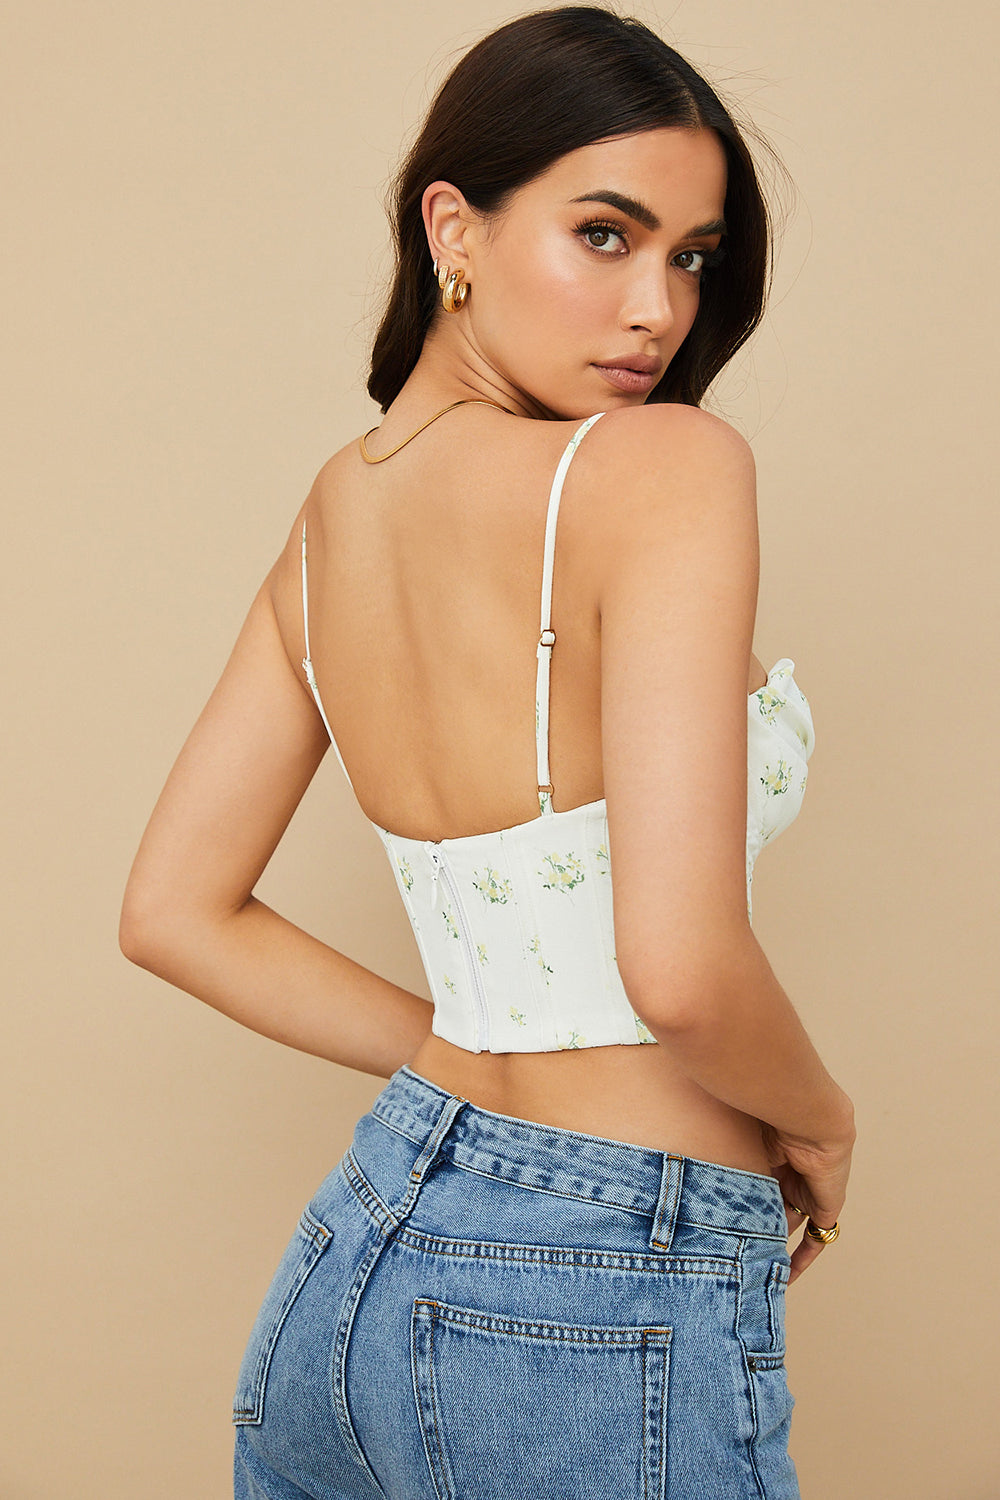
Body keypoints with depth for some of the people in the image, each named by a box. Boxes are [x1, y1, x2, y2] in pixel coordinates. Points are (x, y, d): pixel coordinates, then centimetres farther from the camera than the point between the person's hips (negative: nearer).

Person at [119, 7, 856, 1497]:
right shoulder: (669, 464, -20)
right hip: (604, 1329, -6)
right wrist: (820, 1121, -7)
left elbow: (175, 912, 7)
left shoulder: (329, 519, 2)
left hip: (352, 1260, 7)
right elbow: (679, 964, -28)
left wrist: (476, 1067, 8)